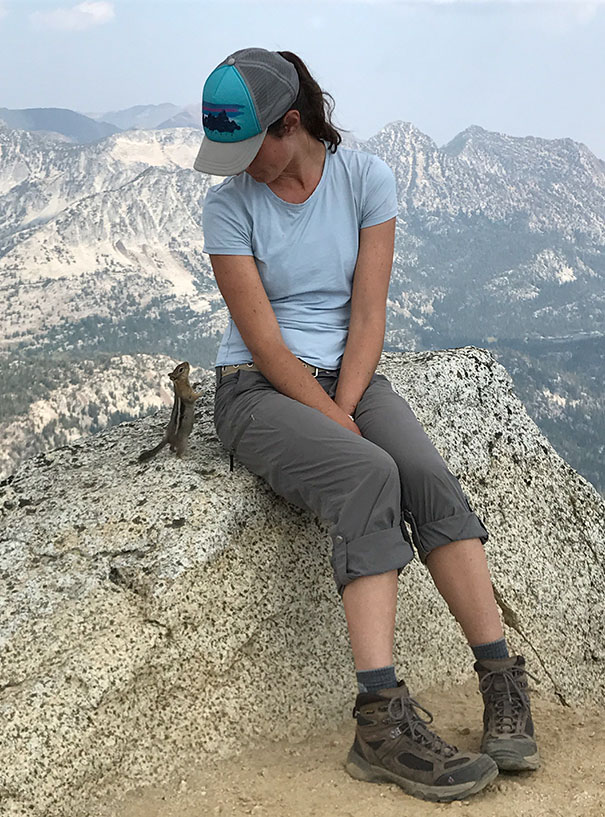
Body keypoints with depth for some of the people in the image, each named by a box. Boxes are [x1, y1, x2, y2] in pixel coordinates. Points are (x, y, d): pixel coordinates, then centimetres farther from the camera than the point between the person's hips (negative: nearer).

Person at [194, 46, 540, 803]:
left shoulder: (365, 178, -1)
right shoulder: (229, 204, -6)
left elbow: (368, 314, -4)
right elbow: (264, 341, -12)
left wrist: (345, 409, -15)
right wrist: (337, 425, -19)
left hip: (352, 374, 3)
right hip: (259, 390, -3)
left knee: (429, 476, -27)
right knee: (369, 476, -33)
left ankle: (503, 689, -25)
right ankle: (384, 722, -38)